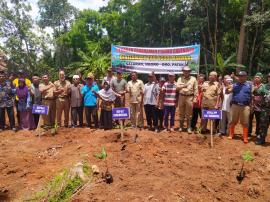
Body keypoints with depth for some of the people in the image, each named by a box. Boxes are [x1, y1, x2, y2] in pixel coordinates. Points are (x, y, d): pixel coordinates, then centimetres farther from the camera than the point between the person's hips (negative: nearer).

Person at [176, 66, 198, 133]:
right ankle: (181, 126, 20)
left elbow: (195, 89, 2)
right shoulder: (180, 78, 9)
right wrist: (183, 85, -19)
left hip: (190, 97, -2)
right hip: (181, 96, 2)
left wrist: (195, 98, -4)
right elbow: (177, 87, -3)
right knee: (181, 113, 9)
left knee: (189, 113, 2)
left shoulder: (193, 79, 4)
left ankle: (189, 127, 11)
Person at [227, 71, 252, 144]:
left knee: (245, 123, 5)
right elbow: (227, 92, 1)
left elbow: (252, 95, 7)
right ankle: (231, 135, 20)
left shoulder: (249, 85, 6)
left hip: (245, 106, -1)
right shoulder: (234, 85, 7)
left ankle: (245, 137, 13)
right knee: (233, 121, 9)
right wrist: (227, 88, -22)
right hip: (235, 105, 1)